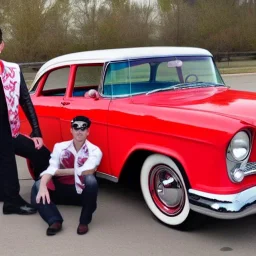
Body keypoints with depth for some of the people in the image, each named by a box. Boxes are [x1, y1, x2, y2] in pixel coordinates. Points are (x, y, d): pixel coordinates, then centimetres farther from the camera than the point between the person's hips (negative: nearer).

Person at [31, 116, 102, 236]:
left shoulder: (94, 151, -10)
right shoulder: (60, 147, -2)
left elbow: (88, 171, -26)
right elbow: (51, 169, -15)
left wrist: (59, 171, -16)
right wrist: (43, 186, -37)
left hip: (83, 192, -2)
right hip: (62, 191, 2)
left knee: (90, 180, -34)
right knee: (37, 186, -22)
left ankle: (84, 221, -18)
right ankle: (55, 221, -31)